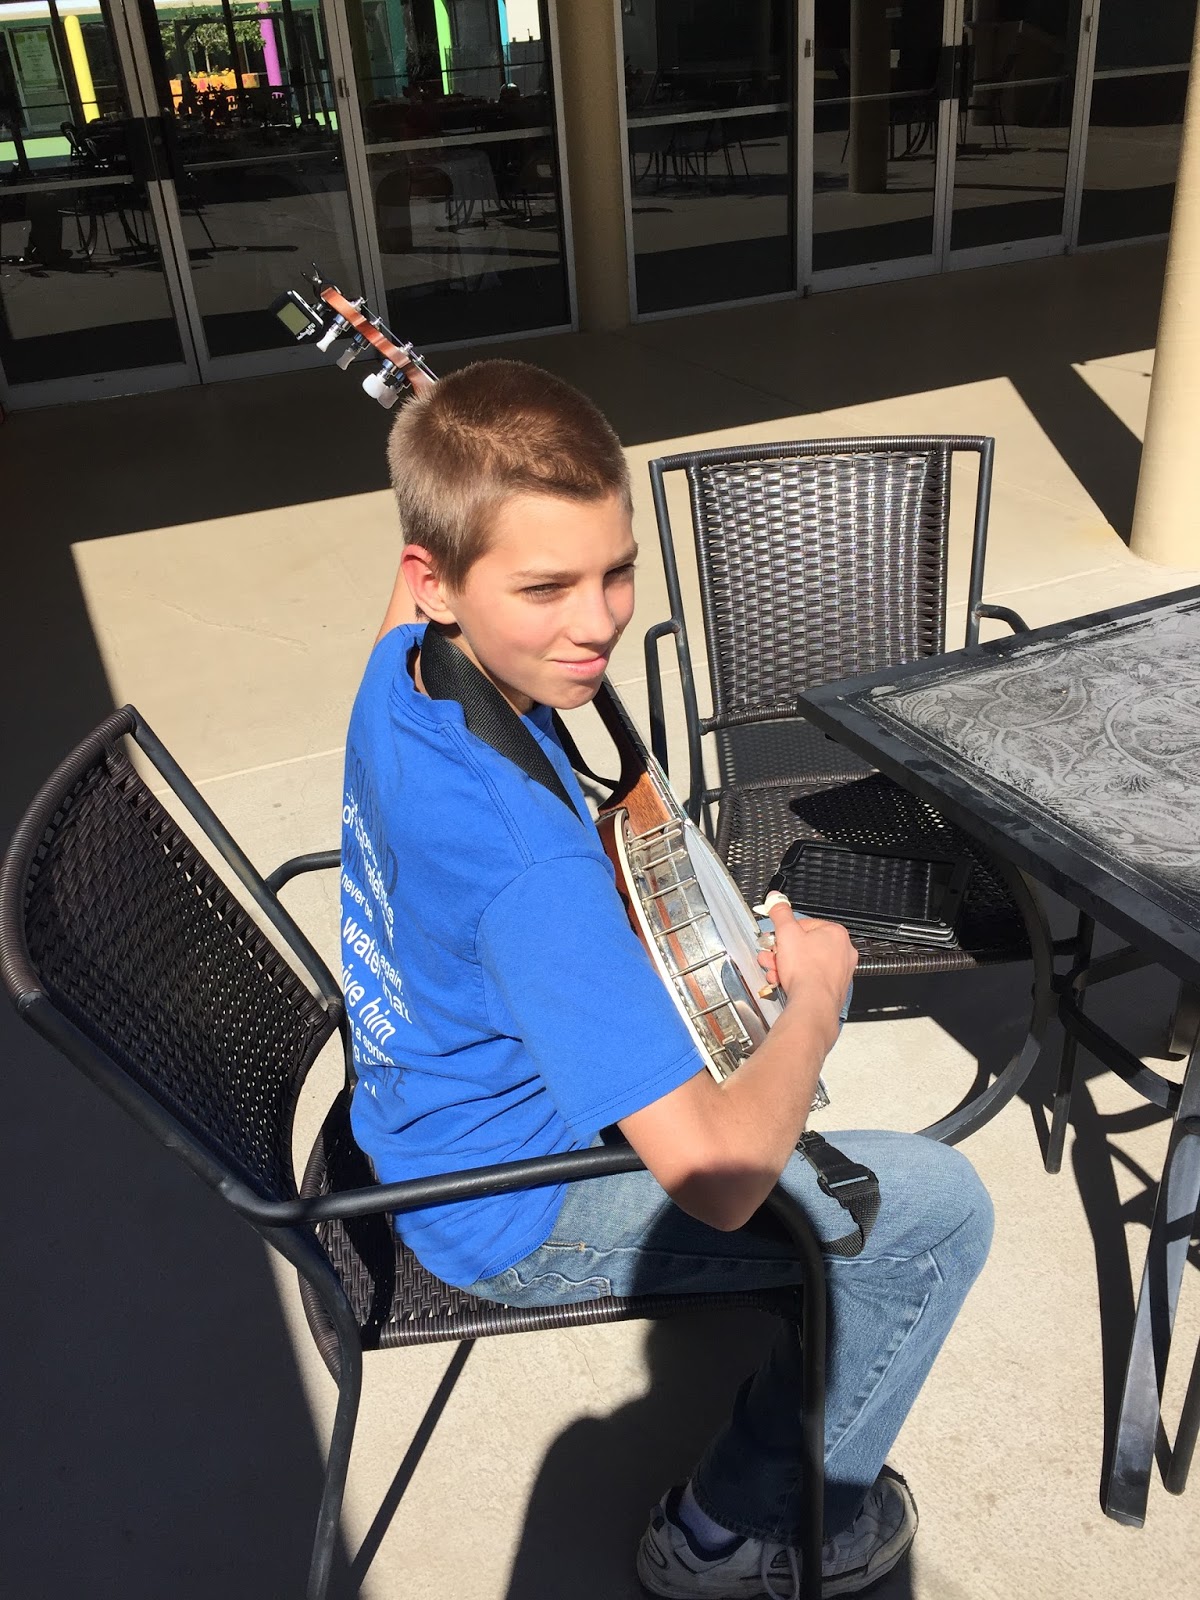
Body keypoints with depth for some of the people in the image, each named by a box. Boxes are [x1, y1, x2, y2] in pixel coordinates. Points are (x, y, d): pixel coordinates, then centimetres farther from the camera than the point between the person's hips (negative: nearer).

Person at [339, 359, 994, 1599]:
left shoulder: (399, 666, -13)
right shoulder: (530, 863, -41)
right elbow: (714, 1178, -38)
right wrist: (815, 994, -20)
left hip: (436, 1096, 9)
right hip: (511, 1216, -9)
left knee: (783, 950, 24)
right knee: (941, 1205, -4)